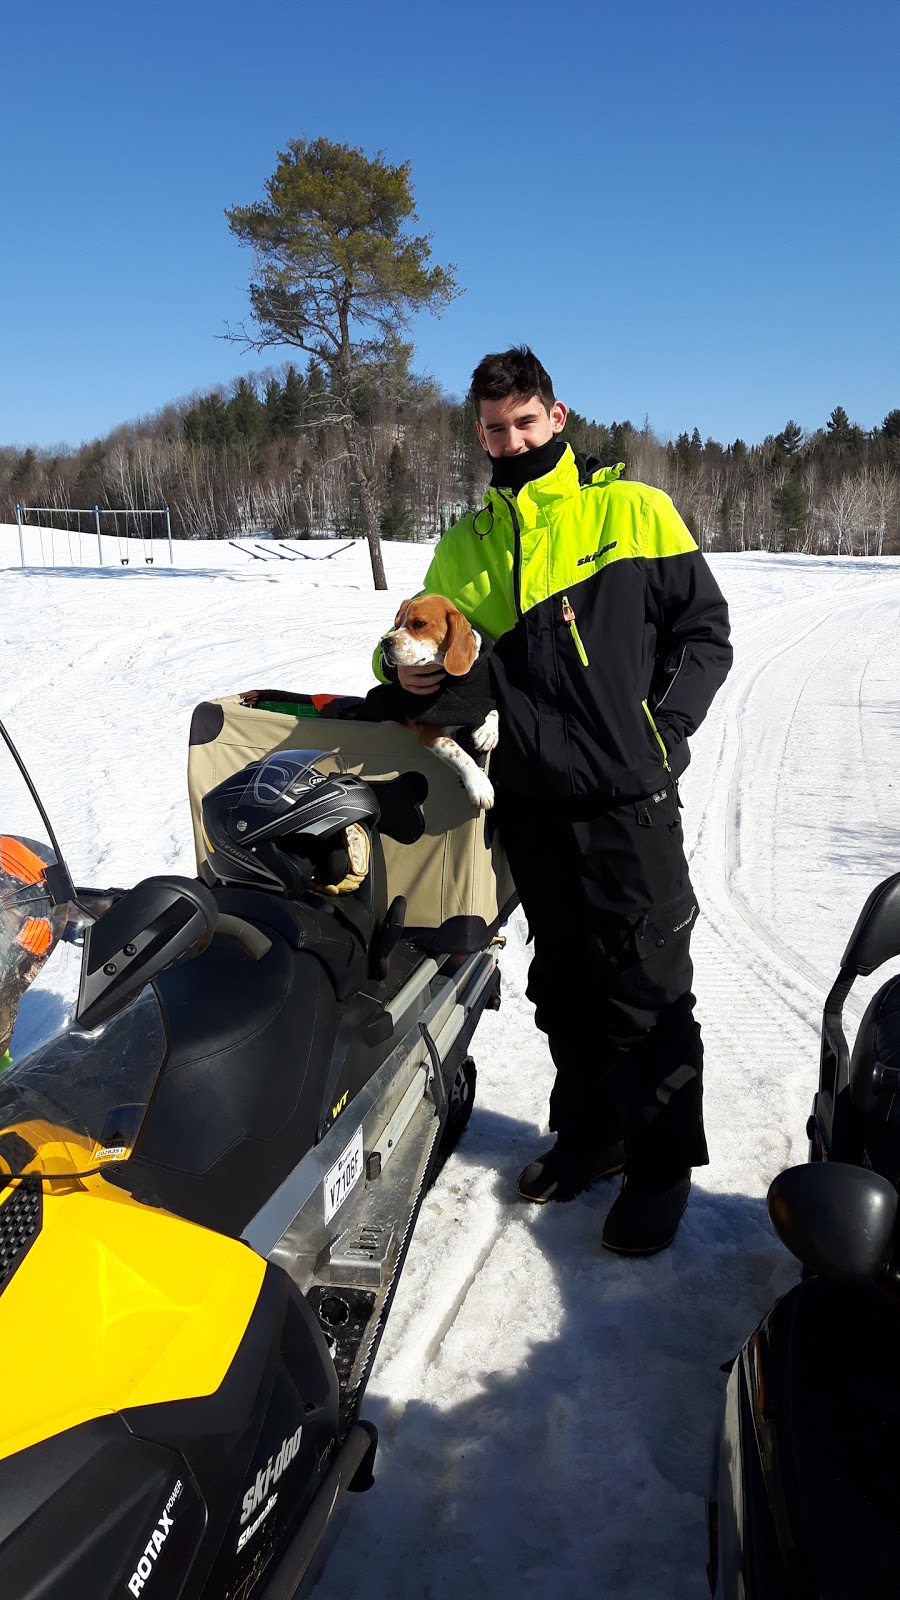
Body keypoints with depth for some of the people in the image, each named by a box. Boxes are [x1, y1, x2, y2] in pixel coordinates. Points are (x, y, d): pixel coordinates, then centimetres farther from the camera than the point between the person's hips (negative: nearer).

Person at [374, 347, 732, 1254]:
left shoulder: (633, 511, 1)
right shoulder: (465, 544, 12)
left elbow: (705, 631, 2)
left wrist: (662, 729, -10)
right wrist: (406, 665, -6)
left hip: (627, 797, -4)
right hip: (530, 799, 4)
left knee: (646, 985, 2)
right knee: (564, 983, 16)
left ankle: (661, 1165, 19)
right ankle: (587, 1132, 34)